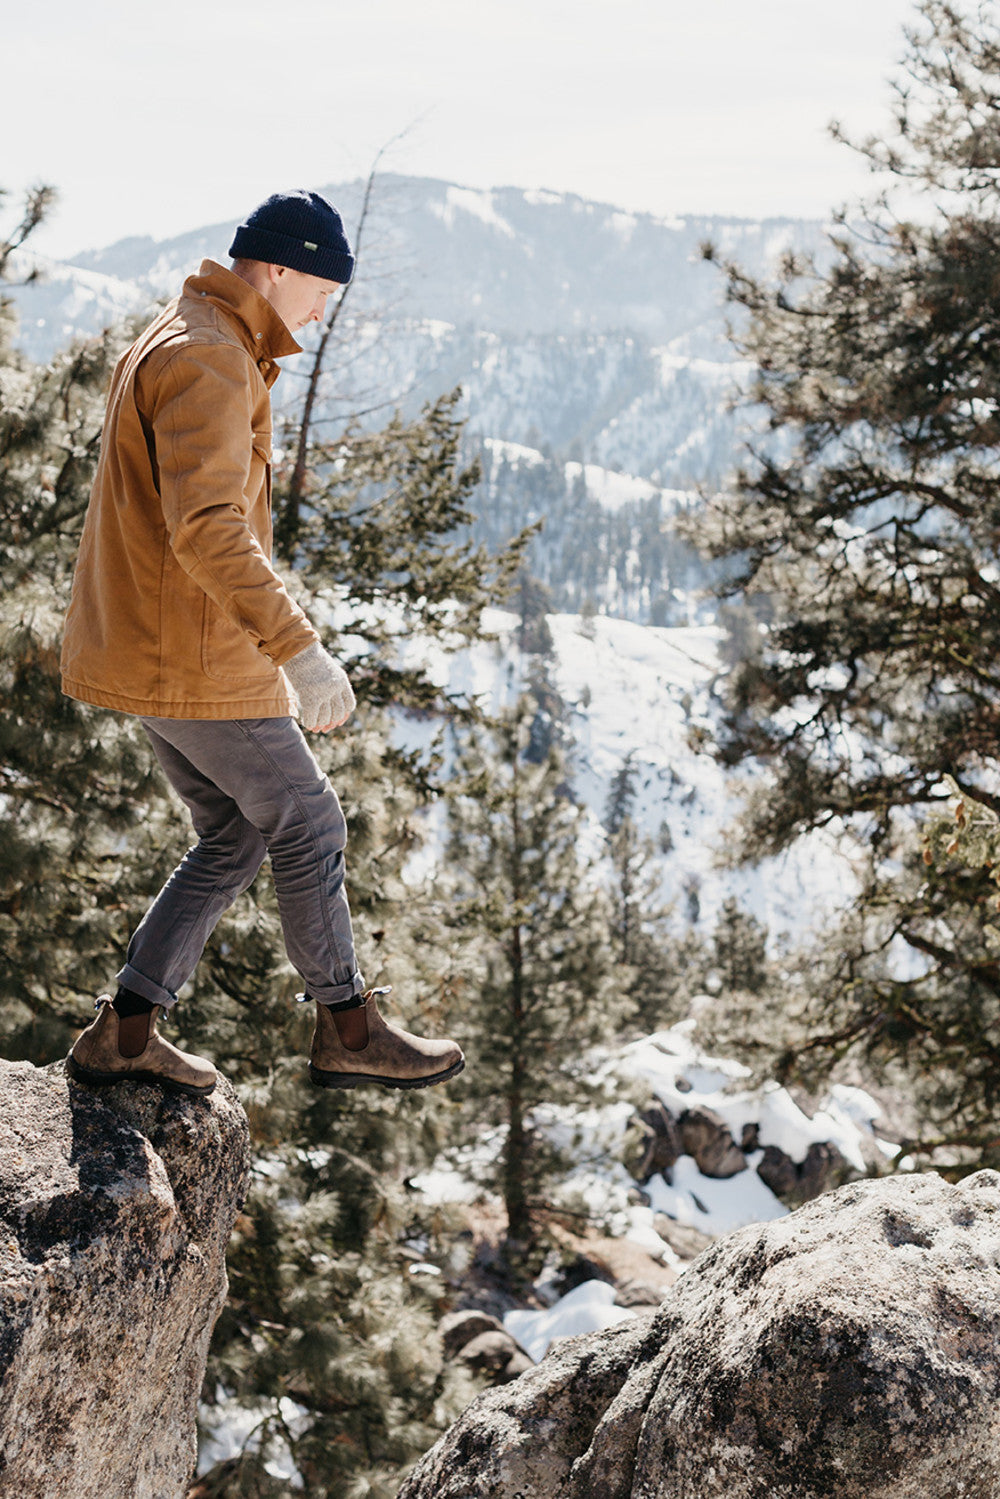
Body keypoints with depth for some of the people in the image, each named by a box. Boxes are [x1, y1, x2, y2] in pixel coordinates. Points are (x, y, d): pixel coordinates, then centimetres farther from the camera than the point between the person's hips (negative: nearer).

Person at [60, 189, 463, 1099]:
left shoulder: (179, 344, 17)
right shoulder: (207, 363, -18)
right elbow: (206, 527, -31)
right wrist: (300, 649, -34)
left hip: (151, 648, 10)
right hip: (196, 664, -10)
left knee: (237, 838, 17)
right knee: (309, 829, 3)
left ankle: (126, 1033, 19)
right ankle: (349, 1031, 16)